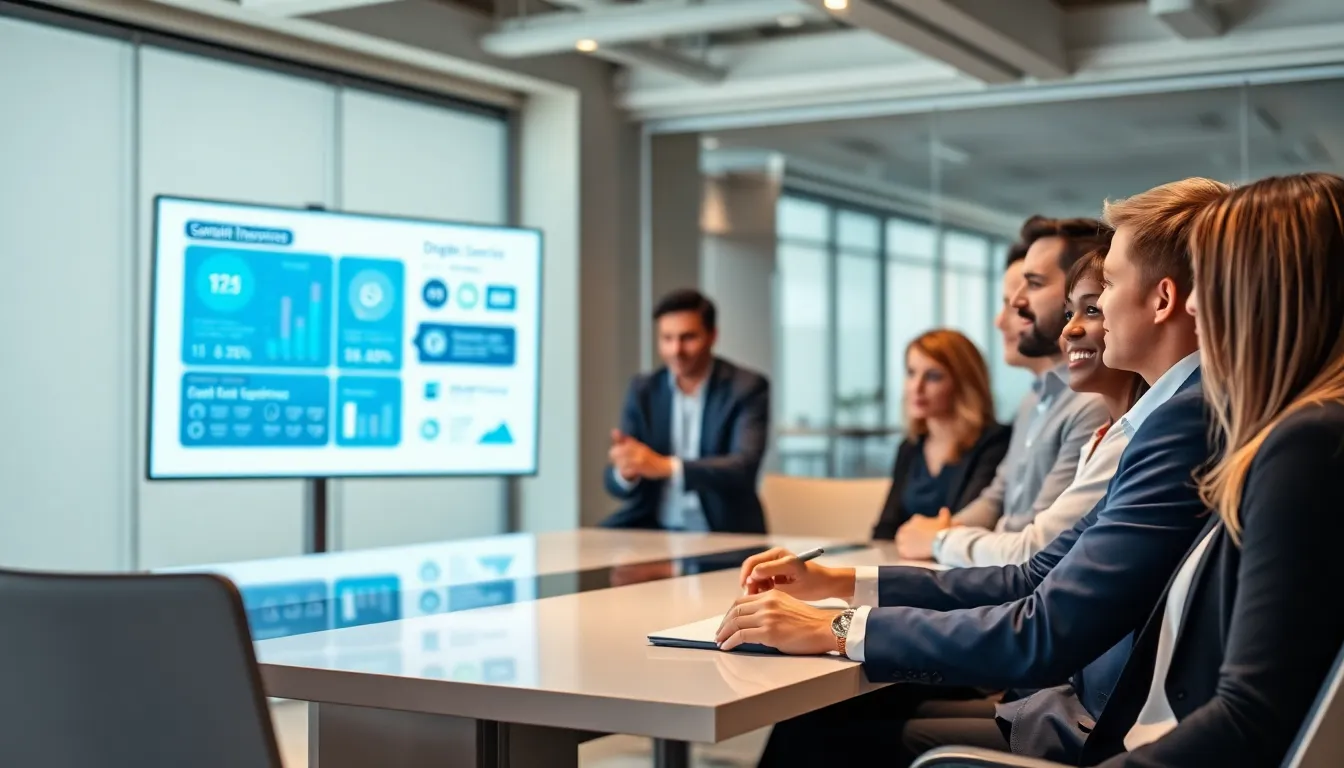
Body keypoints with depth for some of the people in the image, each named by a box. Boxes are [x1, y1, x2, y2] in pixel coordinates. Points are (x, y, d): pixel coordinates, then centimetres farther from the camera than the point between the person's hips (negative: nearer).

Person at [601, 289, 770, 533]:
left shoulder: (747, 388, -5)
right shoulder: (642, 390, 5)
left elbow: (744, 467, -20)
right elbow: (616, 483, 2)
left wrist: (666, 467, -34)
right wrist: (625, 473, -24)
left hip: (723, 532, -3)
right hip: (652, 527, 4)